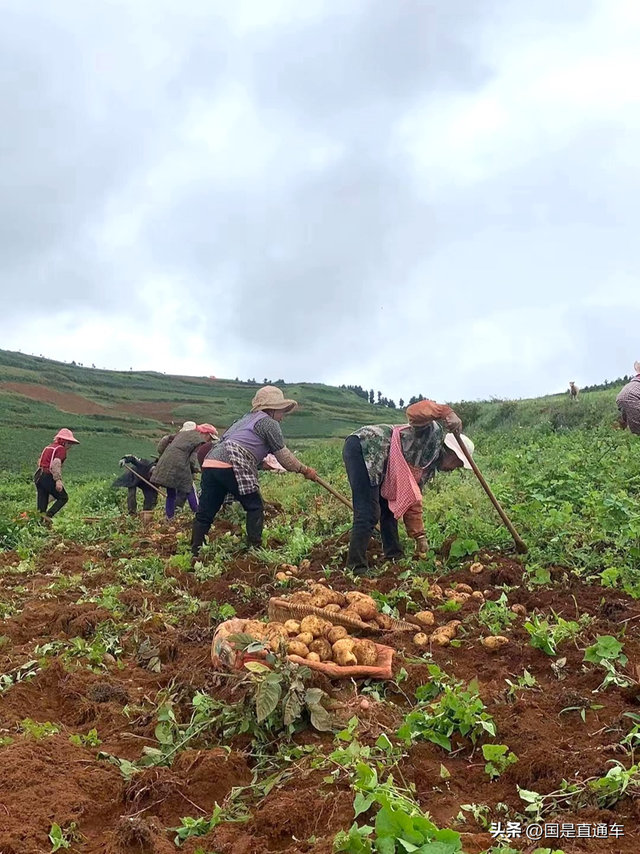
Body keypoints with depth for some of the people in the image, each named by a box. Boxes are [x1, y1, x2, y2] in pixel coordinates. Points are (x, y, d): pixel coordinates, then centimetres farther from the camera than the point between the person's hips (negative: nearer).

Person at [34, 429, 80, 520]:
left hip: (39, 476, 8)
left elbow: (39, 462, 22)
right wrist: (58, 480, -26)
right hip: (48, 476, -8)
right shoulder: (61, 449, -4)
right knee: (63, 498, 2)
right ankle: (48, 516, -12)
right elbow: (56, 464, -19)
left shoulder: (48, 447, 23)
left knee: (42, 503, 10)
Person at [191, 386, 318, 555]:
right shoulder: (269, 422, 7)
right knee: (255, 507, 8)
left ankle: (195, 554, 13)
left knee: (205, 514, 10)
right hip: (231, 467, -8)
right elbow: (283, 456, 8)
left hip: (211, 463, 8)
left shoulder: (247, 418, 31)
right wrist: (305, 470, 19)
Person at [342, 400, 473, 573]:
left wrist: (419, 536, 22)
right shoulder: (434, 435, -2)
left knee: (389, 509, 17)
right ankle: (356, 569, -7)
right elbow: (415, 411, -22)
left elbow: (411, 500, 25)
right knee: (368, 515, -12)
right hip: (363, 447, -11)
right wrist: (448, 413, -33)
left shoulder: (428, 468, 22)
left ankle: (394, 559, 27)